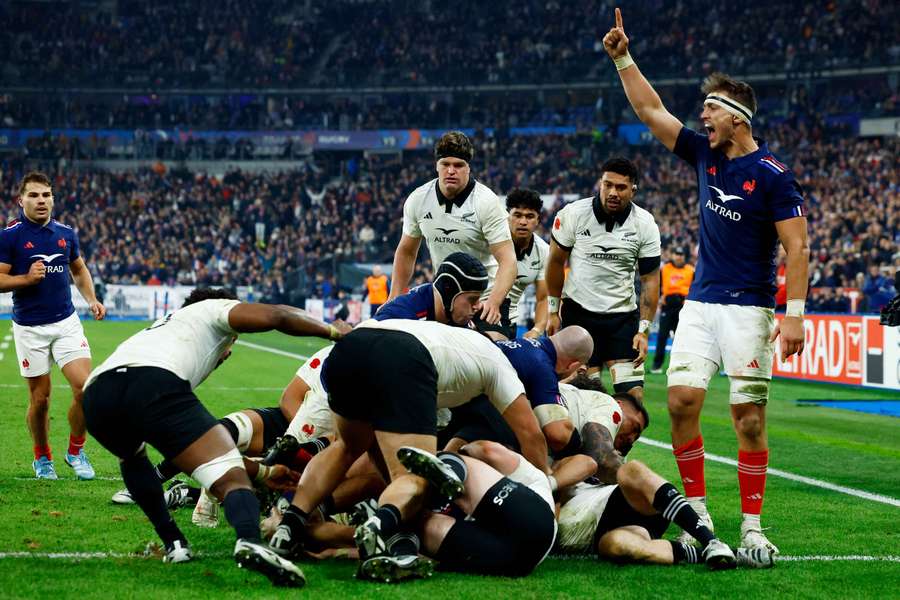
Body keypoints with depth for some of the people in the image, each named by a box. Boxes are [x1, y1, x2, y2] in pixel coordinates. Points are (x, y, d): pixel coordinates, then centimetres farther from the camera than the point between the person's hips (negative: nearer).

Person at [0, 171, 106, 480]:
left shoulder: (66, 233, 6)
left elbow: (79, 270, 20)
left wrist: (92, 299, 6)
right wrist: (27, 278, -22)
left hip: (66, 322, 3)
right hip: (29, 328, -3)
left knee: (85, 388, -9)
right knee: (40, 397, 3)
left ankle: (76, 451, 11)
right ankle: (42, 457, 24)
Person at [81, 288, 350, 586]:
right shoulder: (214, 309, 31)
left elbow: (199, 446, 47)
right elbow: (275, 317, 9)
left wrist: (263, 472, 51)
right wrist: (334, 331, 26)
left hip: (95, 396, 7)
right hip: (153, 382, -6)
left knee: (133, 457, 40)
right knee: (233, 480, -6)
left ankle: (173, 544, 23)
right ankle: (249, 541, -39)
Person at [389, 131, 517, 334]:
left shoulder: (487, 202, -16)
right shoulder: (417, 200, -2)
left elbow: (507, 260, -22)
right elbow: (406, 251, 13)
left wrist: (493, 302, -37)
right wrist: (394, 298, 6)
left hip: (485, 301, -4)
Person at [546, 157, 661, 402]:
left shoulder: (645, 224, -5)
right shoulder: (573, 214, -8)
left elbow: (650, 280, -1)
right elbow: (556, 262, 5)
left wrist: (643, 329, -8)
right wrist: (553, 311, 7)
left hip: (623, 315, 1)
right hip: (579, 312, -1)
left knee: (633, 394, -8)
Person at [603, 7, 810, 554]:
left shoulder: (773, 176, -9)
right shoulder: (704, 154, 9)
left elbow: (797, 247, -11)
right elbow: (651, 110, 14)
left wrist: (795, 314, -17)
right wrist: (623, 58, 6)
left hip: (748, 309, -5)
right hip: (700, 303, 6)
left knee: (749, 416, -5)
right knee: (682, 400, -5)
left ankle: (752, 526, 2)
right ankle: (698, 513, 5)